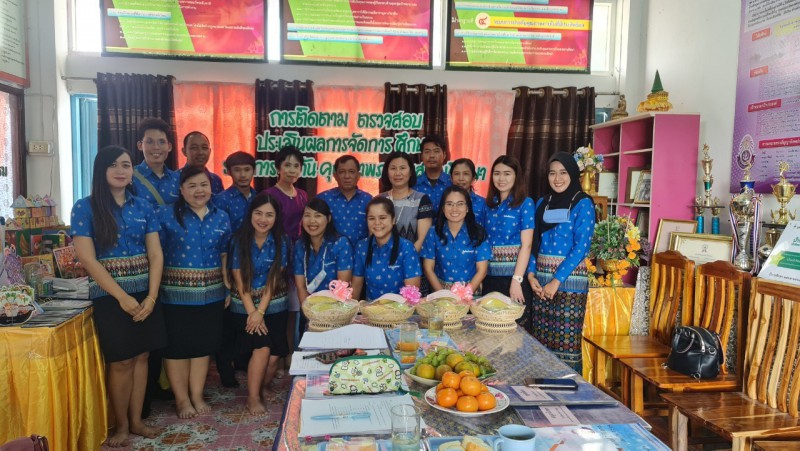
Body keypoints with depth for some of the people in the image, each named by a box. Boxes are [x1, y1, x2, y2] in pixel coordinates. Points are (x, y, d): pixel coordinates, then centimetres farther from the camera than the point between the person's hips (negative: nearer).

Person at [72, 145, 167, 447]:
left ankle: (136, 419, 23)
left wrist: (152, 296, -10)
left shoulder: (143, 207, 5)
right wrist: (122, 297, -15)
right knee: (121, 362, 1)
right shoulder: (85, 208, -6)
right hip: (109, 296, -3)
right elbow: (87, 259, -12)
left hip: (145, 295, 4)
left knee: (141, 356, 9)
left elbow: (155, 255, 2)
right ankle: (121, 424, 20)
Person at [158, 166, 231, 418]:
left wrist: (228, 288, 10)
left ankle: (197, 396, 25)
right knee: (177, 345, 5)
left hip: (211, 293, 3)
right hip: (175, 293, -3)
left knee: (203, 344, 11)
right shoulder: (166, 215, -5)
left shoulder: (221, 218, 7)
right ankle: (181, 399, 19)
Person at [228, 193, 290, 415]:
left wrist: (261, 311, -15)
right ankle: (253, 397, 0)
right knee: (263, 348, -19)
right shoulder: (240, 240, -6)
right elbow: (239, 279, -8)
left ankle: (259, 392, 22)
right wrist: (251, 312, -14)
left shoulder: (280, 242, -3)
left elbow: (274, 280, -7)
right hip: (245, 306, -2)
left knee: (274, 356, -5)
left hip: (274, 306, 2)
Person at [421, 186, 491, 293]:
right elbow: (428, 268, 2)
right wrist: (443, 294, -11)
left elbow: (481, 270, -1)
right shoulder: (434, 233, 2)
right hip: (440, 290, 1)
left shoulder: (478, 233, 0)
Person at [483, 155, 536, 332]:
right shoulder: (488, 204, 10)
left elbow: (526, 245, -10)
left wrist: (516, 280, -18)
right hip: (490, 276, 4)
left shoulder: (525, 203, -4)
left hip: (515, 275, -4)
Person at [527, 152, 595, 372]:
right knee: (541, 343, 9)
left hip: (569, 280, -5)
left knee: (566, 344, -3)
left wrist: (557, 280, -15)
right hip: (541, 280, 5)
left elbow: (581, 247, -12)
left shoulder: (583, 203, -5)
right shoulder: (543, 203, 12)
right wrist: (531, 275, -1)